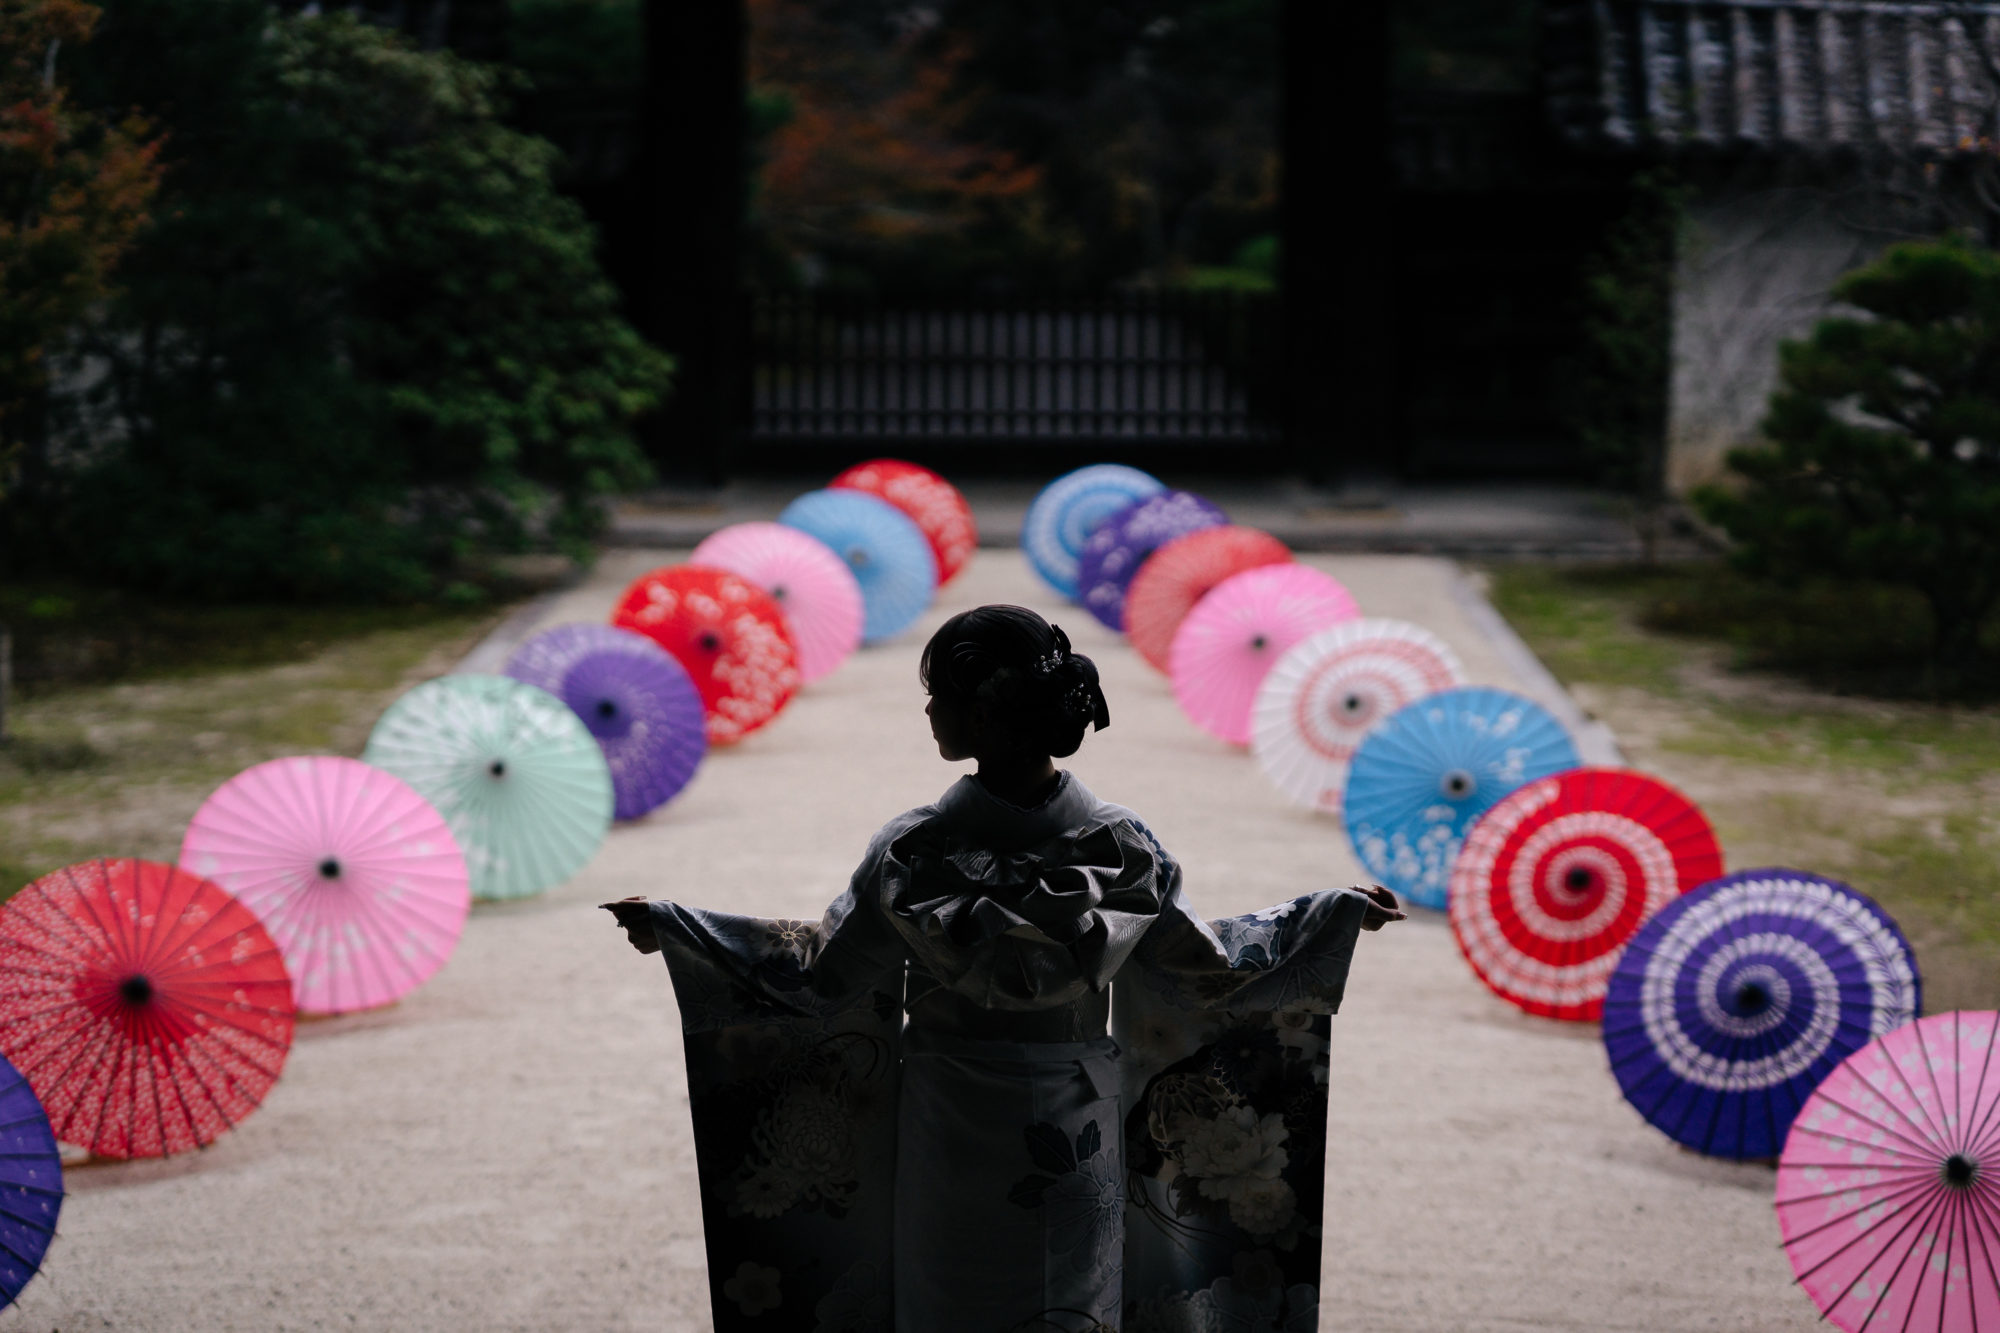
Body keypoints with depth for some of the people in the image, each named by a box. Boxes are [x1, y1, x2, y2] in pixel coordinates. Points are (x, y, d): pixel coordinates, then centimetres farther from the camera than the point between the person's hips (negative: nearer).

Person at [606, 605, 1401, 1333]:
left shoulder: (916, 849, -14)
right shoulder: (1117, 844, -9)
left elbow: (821, 974, -8)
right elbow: (1209, 970, -1)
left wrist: (670, 928, 1)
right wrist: (1340, 913, 11)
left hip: (950, 1145, -2)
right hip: (1075, 1145, 2)